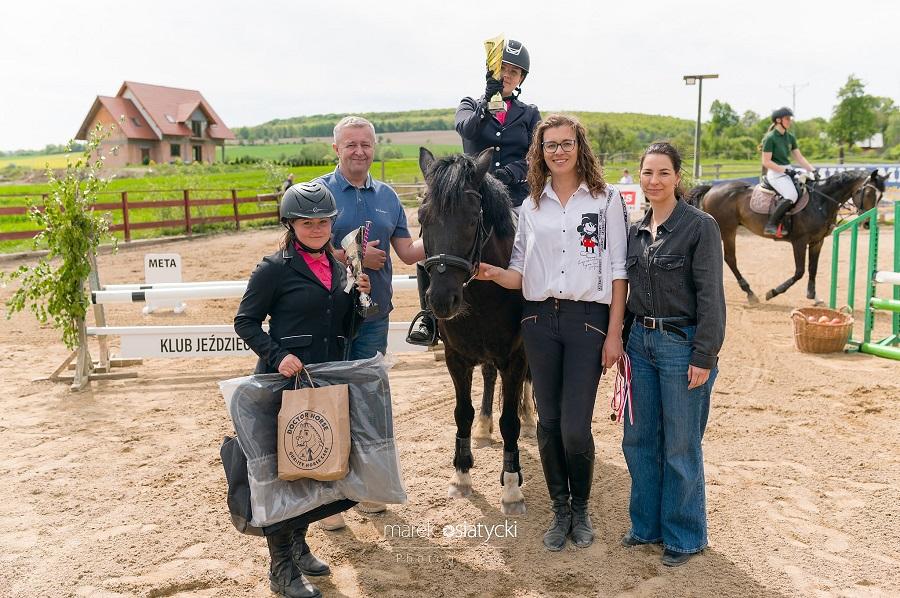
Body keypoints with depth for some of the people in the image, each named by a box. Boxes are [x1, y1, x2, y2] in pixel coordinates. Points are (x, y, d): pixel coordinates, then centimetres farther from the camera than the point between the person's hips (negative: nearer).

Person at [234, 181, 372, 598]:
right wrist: (277, 354, -21)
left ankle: (298, 545, 38)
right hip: (285, 382, -7)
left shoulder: (338, 268, 9)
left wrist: (360, 296, -1)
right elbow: (245, 322, -7)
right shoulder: (275, 268, -10)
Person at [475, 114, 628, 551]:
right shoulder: (531, 206, 10)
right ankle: (560, 510, 27)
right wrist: (495, 273, -15)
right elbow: (521, 275, 7)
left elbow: (618, 270, -1)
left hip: (588, 319, -3)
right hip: (540, 320, 3)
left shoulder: (606, 199, 2)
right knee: (549, 422, 9)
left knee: (575, 427, -5)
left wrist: (614, 333, -7)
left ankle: (581, 508, 22)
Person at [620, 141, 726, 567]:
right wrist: (621, 343, 11)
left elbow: (711, 297, -12)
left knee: (680, 446, 5)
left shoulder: (700, 226, -9)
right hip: (641, 341, 6)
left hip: (682, 344, -6)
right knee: (638, 440, 13)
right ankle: (647, 524, 31)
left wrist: (704, 357, -16)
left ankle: (684, 536, 23)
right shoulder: (635, 231, 9)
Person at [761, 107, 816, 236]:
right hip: (775, 172, -8)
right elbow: (766, 162, -14)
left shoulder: (790, 137, 13)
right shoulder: (770, 138, -10)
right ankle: (771, 225, -18)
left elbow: (799, 157, 12)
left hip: (788, 170, 8)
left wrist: (812, 170, -1)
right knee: (791, 196, -28)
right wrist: (785, 170, -19)